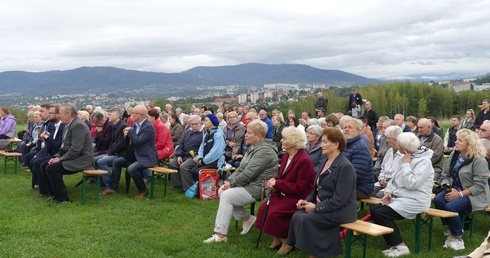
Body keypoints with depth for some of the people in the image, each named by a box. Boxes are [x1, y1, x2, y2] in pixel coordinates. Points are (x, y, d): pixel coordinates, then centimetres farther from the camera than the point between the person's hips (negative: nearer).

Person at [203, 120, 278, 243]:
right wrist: (229, 181, -3)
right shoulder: (254, 147, 11)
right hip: (249, 183, 10)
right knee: (222, 191, 2)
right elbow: (241, 168, 12)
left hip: (258, 188, -10)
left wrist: (232, 184, -12)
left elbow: (248, 174, -25)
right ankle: (247, 219, 10)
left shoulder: (264, 151, -21)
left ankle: (221, 234, -13)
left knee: (226, 196, -19)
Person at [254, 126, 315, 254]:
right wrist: (273, 180, -8)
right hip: (284, 193, 9)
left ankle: (286, 242, -2)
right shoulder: (286, 155, 5)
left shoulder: (304, 160, -22)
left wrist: (277, 184, -22)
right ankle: (277, 239, 9)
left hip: (298, 197, -9)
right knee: (263, 208, -8)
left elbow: (299, 188, -23)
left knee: (274, 212, -24)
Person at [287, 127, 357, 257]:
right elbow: (318, 188, 19)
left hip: (340, 211, -9)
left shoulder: (345, 167, -18)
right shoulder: (327, 162, 12)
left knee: (306, 219, -23)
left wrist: (316, 207, -17)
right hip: (324, 206, 9)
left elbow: (339, 200, -22)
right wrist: (307, 200, 2)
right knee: (297, 215, -10)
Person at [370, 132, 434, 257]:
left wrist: (406, 164, -19)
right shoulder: (407, 158, 11)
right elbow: (395, 178, 15)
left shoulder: (424, 161, -16)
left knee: (380, 213, -21)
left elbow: (412, 184, -26)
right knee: (374, 210, -5)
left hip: (414, 202, -9)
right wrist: (389, 192, -2)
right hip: (400, 197, 9)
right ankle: (394, 244, 3)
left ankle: (401, 246, -8)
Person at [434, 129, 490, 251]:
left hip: (474, 195, -6)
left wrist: (460, 194, -23)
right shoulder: (454, 154, 2)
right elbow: (445, 174, 4)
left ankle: (457, 237, -5)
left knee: (450, 206, -28)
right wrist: (449, 188, -15)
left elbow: (479, 186, -20)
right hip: (455, 190, 6)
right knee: (438, 200, -22)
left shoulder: (479, 160, -17)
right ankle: (451, 229, -3)